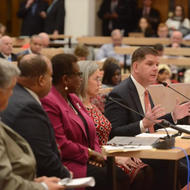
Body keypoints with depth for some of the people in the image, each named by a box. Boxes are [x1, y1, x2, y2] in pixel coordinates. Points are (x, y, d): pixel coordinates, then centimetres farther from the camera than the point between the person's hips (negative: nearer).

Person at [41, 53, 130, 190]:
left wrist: (97, 153, 1)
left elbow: (90, 132, 21)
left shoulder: (73, 98, 19)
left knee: (122, 175, -12)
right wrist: (90, 153, -9)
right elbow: (60, 145, -19)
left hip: (87, 160, 9)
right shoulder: (49, 102, -14)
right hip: (66, 164, -9)